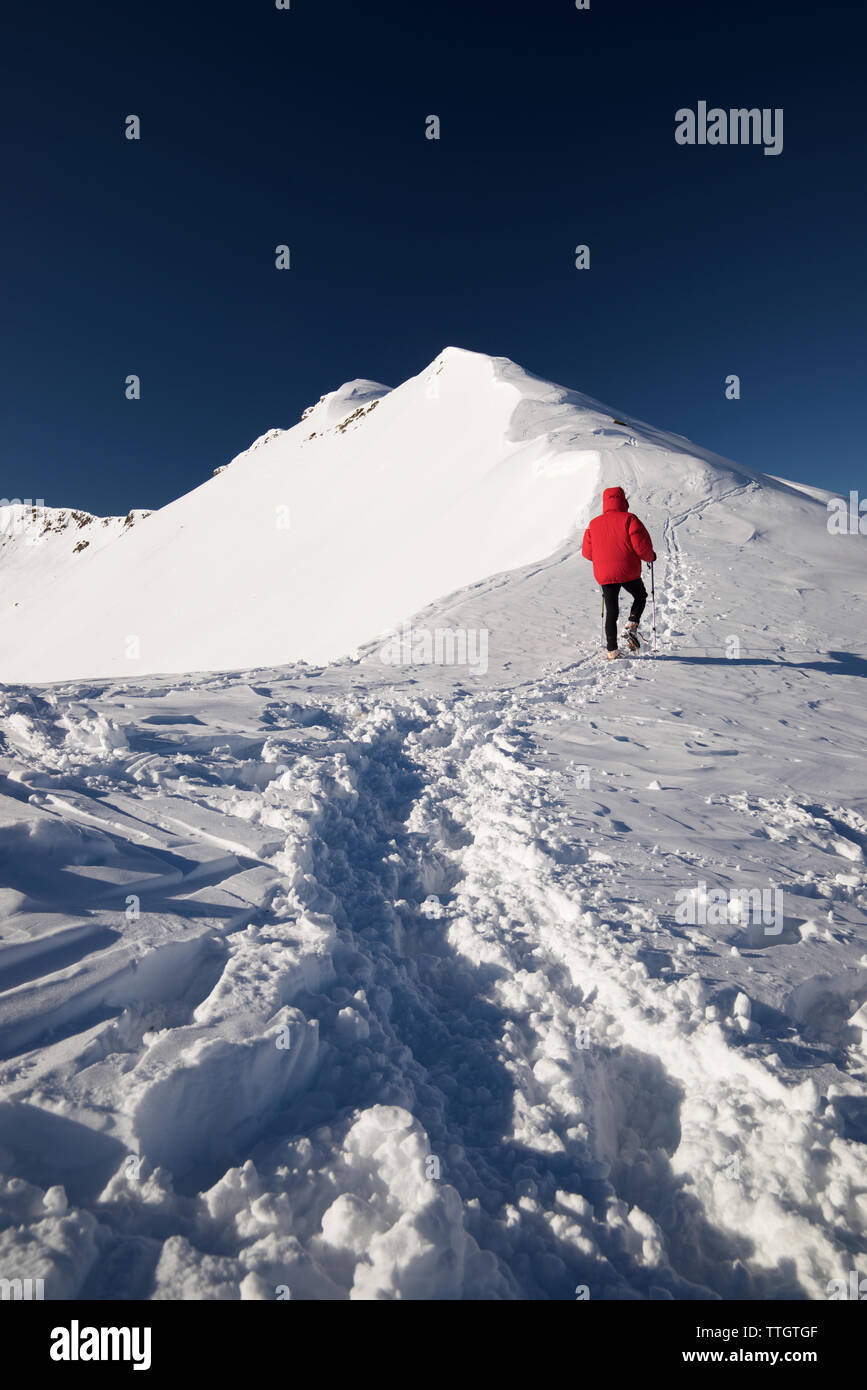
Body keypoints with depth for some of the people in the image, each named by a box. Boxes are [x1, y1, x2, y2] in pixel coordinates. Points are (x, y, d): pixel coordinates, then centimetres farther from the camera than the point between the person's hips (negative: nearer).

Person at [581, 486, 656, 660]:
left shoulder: (594, 524, 6)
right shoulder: (629, 519, -5)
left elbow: (587, 552, 10)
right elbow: (641, 545, -11)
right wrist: (650, 557, 9)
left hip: (603, 575, 3)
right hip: (628, 572, -3)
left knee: (611, 611, 11)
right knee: (640, 596, 23)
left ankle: (612, 650, 8)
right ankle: (632, 626, 0)